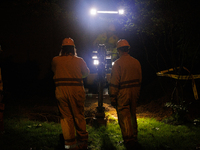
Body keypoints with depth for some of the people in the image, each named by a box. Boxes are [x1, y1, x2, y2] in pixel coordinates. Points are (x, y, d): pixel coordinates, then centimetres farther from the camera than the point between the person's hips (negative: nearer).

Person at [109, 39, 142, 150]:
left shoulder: (118, 63, -11)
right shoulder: (136, 62, 8)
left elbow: (114, 82, -13)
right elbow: (139, 80, 13)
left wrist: (112, 97, -8)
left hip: (122, 93, -6)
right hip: (134, 91, 6)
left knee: (124, 117, -3)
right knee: (133, 115, 18)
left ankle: (129, 140, -9)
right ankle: (134, 137, 29)